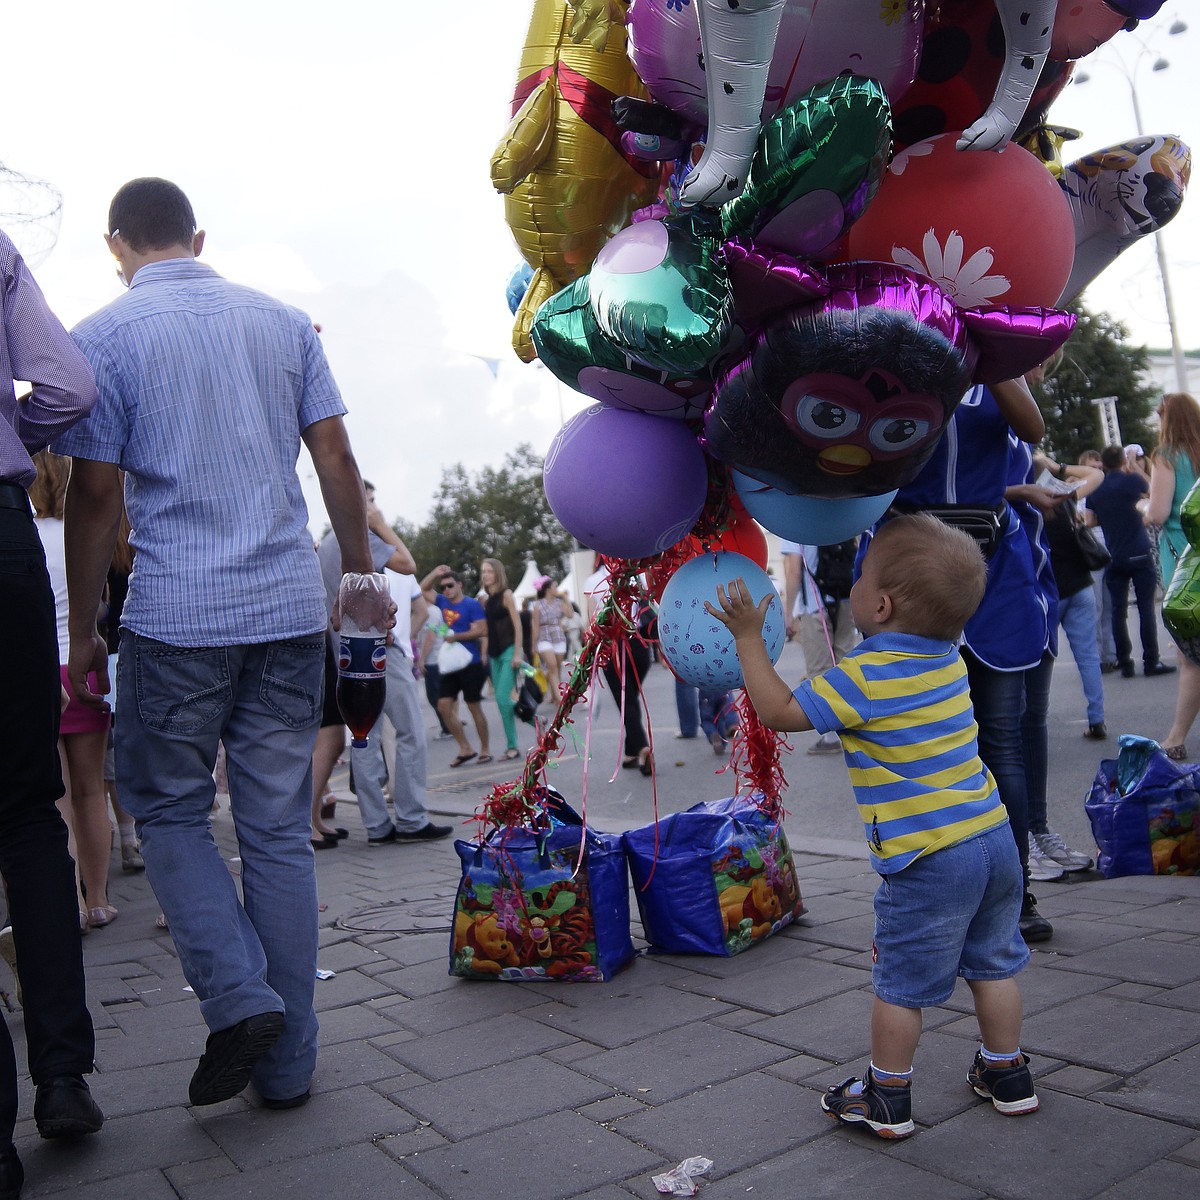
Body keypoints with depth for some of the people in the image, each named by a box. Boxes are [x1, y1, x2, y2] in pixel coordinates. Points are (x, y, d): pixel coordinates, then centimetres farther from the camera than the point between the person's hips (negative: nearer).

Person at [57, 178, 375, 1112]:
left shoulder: (105, 336, 0)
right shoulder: (284, 322, 10)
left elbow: (95, 496, -4)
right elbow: (336, 460, 6)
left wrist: (83, 630, 4)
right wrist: (362, 574, 15)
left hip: (176, 615, -3)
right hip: (292, 610, 4)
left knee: (169, 808, 16)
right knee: (280, 828, 9)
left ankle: (239, 997, 0)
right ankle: (289, 1061, 16)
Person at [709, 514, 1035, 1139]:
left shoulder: (864, 676, -19)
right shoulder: (948, 657, 5)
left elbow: (780, 711, -10)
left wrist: (748, 635, -4)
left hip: (929, 861, -8)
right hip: (995, 837, 8)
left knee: (899, 982, 9)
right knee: (993, 964, 23)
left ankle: (887, 1099, 23)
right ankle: (1007, 1076, 38)